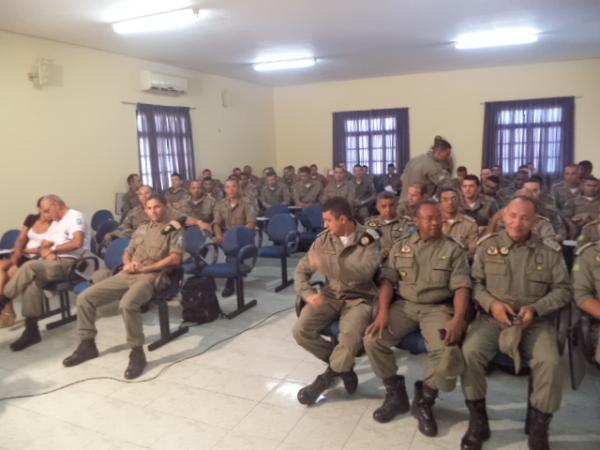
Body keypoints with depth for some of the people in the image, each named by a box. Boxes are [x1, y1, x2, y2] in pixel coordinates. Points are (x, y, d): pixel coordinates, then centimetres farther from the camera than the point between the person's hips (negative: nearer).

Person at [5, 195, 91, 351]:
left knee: (29, 267, -26)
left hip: (70, 263, -8)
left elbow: (77, 243, -19)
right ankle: (31, 330, -20)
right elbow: (43, 247, 21)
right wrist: (47, 253, -4)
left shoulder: (75, 216, -3)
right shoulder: (55, 223, 26)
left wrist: (53, 249, -6)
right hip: (54, 262, 8)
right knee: (31, 282, -20)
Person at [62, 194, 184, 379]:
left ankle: (137, 353, -23)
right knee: (85, 297, -4)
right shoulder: (141, 229, 25)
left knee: (127, 304, -37)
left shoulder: (174, 229, 4)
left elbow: (175, 259, -9)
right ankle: (87, 344, 8)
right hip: (127, 275, 7)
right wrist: (128, 264, 0)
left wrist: (144, 268, -11)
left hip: (151, 276, -7)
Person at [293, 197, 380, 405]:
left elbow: (366, 271, -26)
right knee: (300, 331, -18)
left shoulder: (368, 240, -9)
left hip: (358, 298, -4)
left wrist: (328, 264, -33)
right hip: (330, 295, 4)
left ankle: (328, 377, -1)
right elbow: (301, 270, 4)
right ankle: (342, 364, 5)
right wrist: (309, 294, -15)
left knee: (350, 337, -32)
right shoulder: (323, 239, 1)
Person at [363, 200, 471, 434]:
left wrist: (458, 319, -21)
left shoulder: (454, 249, 4)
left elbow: (461, 286, -4)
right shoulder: (400, 246, 10)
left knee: (447, 351, -30)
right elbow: (388, 280, 4)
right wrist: (383, 312, -12)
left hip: (438, 308, -2)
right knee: (372, 339, -21)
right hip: (403, 305, 2)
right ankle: (396, 393, 4)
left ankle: (424, 400, -1)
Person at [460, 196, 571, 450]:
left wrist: (536, 309, -11)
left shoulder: (550, 251, 4)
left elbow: (563, 289, 5)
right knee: (469, 352, -26)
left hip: (536, 320, 0)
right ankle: (477, 421, -5)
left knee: (550, 363, -27)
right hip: (493, 317, 0)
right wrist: (492, 304, -14)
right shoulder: (487, 245, 4)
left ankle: (538, 429, -2)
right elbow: (475, 282, 4)